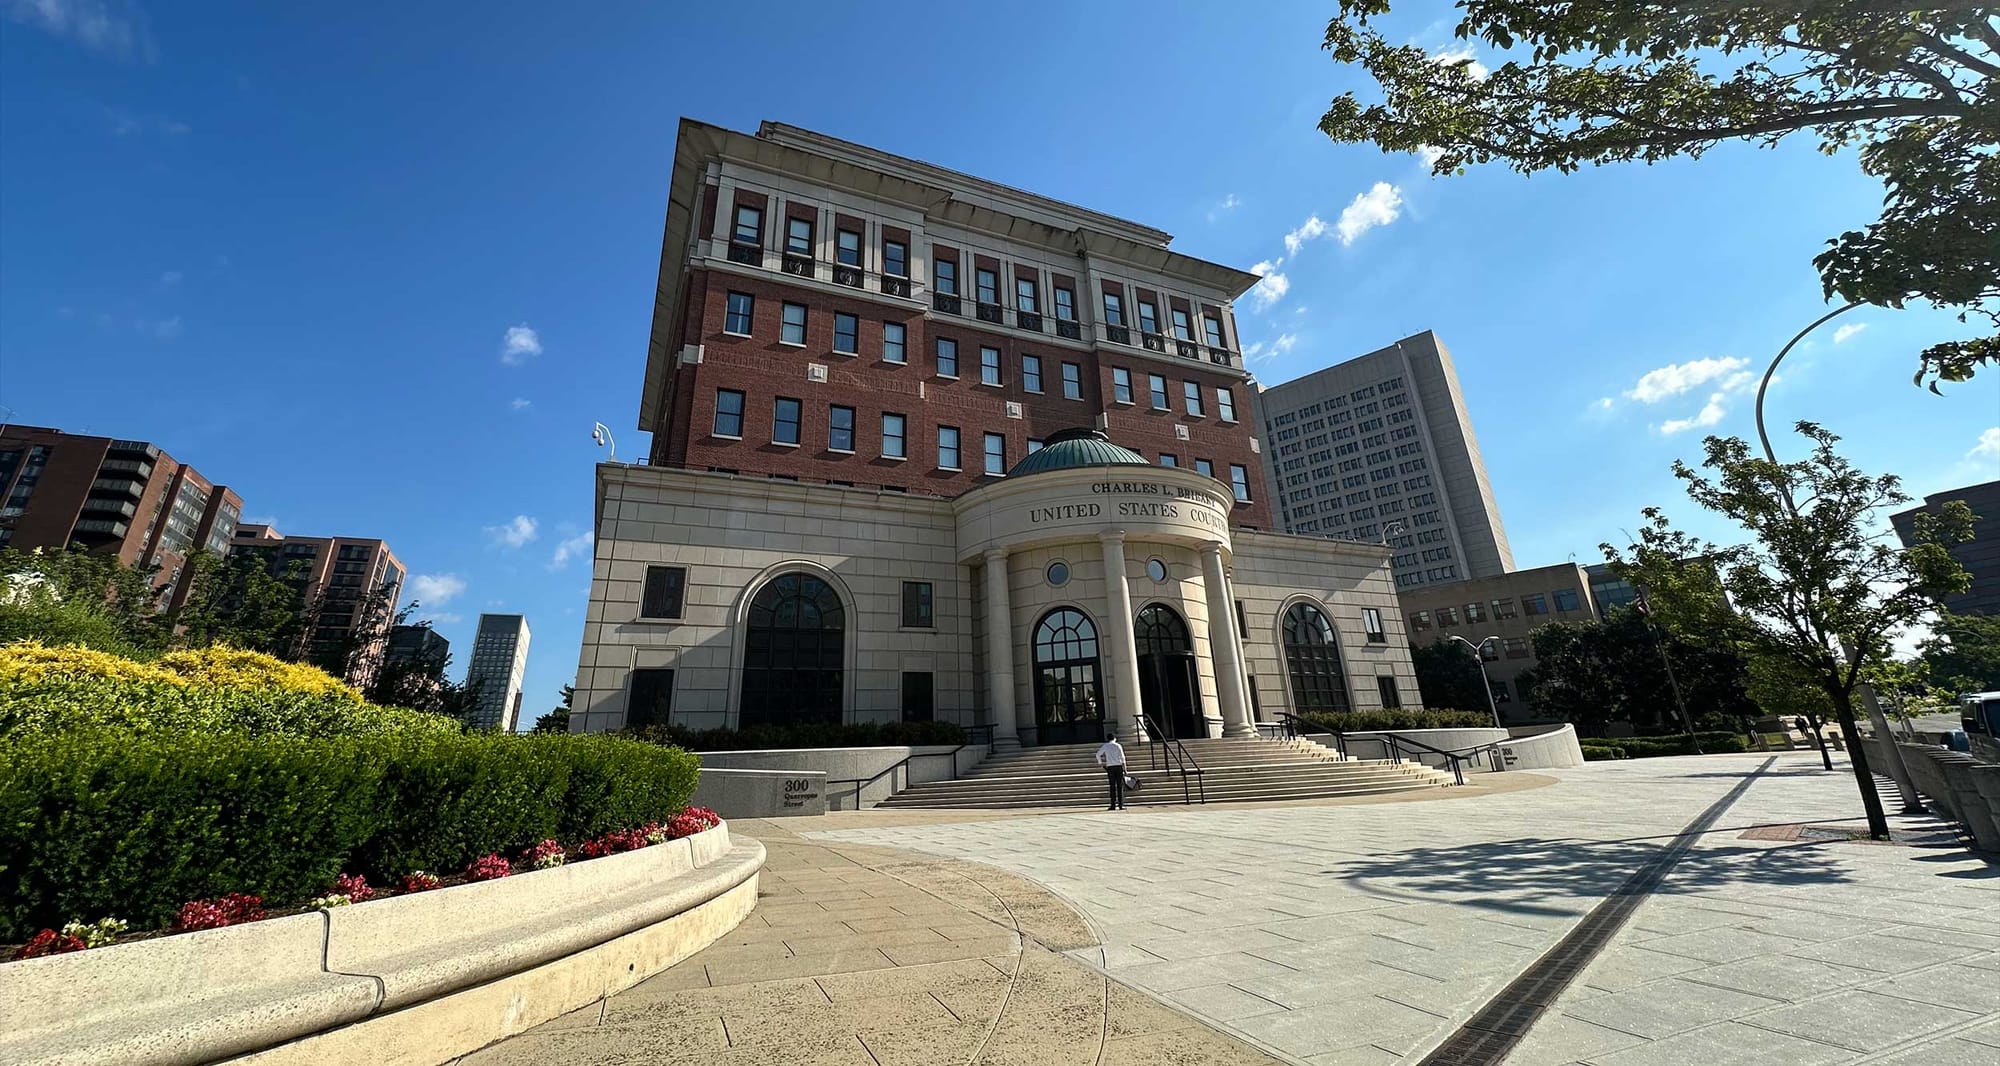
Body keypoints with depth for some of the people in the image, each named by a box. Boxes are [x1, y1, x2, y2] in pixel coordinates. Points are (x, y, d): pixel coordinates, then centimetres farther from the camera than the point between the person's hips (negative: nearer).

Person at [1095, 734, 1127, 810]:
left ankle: (1113, 805, -1)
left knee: (1112, 786, 1)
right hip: (1118, 766, -1)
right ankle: (1121, 805, -1)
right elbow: (1122, 757, -1)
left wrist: (1100, 762, 19)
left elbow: (1098, 754, 6)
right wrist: (1124, 769, 2)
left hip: (1110, 766, 1)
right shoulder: (1118, 746, 2)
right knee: (1120, 786, 2)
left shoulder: (1105, 746, 5)